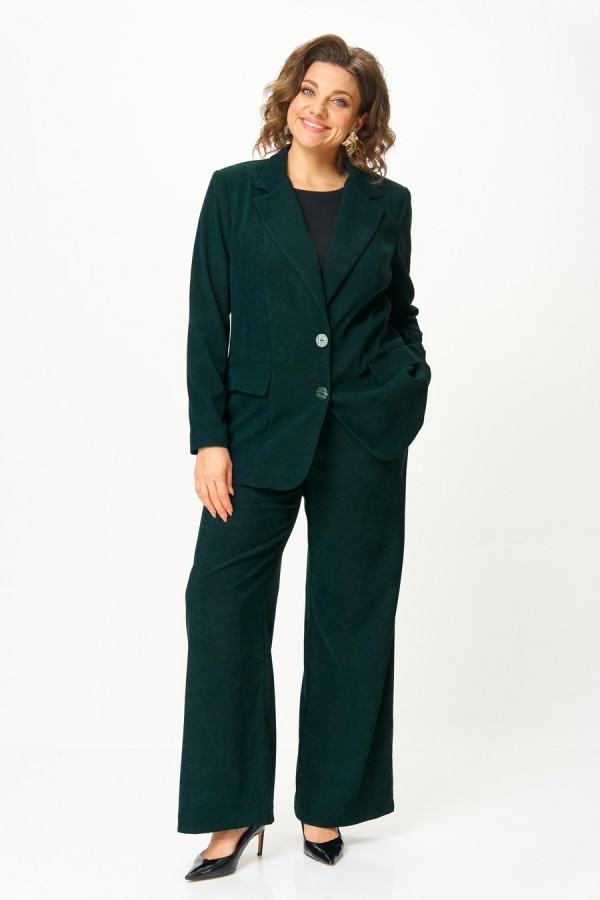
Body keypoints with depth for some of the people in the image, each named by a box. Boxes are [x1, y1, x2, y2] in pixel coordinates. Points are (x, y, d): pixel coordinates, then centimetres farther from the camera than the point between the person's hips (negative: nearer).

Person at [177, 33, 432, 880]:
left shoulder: (388, 203, 7)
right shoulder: (236, 191, 3)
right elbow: (207, 323, -1)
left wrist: (412, 381, 0)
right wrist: (209, 438, -7)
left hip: (366, 431, 1)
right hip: (262, 426, -1)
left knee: (350, 614, 6)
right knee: (223, 596, -8)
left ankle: (327, 802, 22)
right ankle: (234, 811, 6)